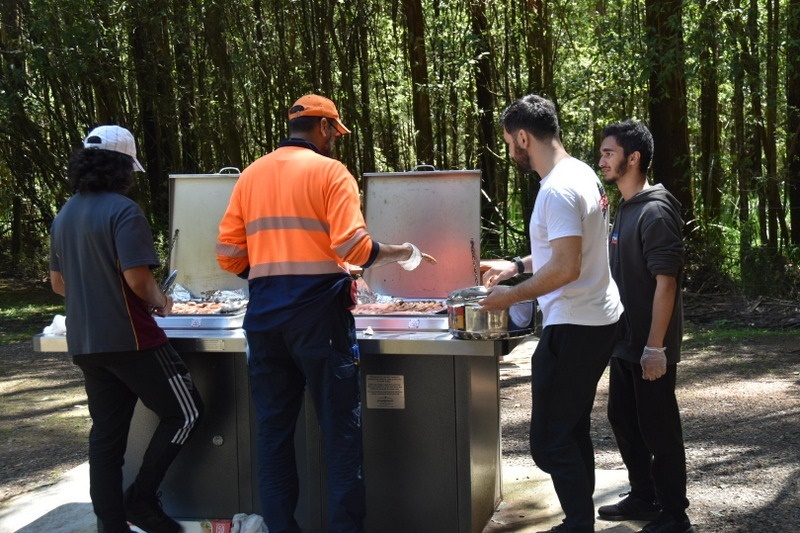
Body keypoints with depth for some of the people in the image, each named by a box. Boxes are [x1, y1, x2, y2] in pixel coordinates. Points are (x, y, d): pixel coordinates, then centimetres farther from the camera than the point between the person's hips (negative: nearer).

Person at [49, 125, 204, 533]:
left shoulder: (65, 215, 12)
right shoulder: (122, 210, -14)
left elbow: (58, 283, 17)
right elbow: (137, 277, -21)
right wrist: (160, 301, -2)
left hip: (84, 342, 8)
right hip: (128, 338, -8)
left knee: (106, 434, 12)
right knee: (184, 411, 5)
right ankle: (141, 498, 4)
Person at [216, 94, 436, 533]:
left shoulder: (251, 175, 12)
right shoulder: (330, 171, -3)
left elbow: (229, 254, 8)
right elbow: (353, 246, -14)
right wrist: (400, 253, 3)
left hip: (264, 314, 5)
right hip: (318, 311, -5)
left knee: (274, 427, 11)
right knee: (340, 428, 3)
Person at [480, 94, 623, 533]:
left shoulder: (558, 189, -20)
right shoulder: (582, 174, 12)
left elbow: (567, 267, -26)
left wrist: (512, 295, -15)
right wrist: (518, 264, 21)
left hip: (573, 328, -11)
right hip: (599, 320, 11)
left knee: (551, 442, -3)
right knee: (573, 431, 18)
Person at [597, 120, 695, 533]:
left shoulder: (655, 212, -17)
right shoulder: (625, 209, 11)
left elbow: (665, 282, -21)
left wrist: (655, 347, -22)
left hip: (649, 347, -9)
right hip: (625, 342, 9)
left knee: (658, 429, 0)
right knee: (623, 419, 18)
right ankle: (643, 498, 33)